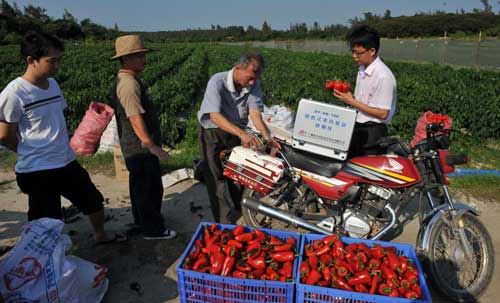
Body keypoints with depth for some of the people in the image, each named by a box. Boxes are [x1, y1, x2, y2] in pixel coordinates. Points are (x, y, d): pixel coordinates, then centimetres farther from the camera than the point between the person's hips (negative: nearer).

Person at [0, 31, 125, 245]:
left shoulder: (52, 83, 3)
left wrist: (63, 149, 5)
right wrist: (33, 152, 1)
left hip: (68, 163, 8)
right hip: (37, 171, -7)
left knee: (94, 200, 22)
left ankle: (101, 236, 47)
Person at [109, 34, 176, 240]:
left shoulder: (126, 80, 13)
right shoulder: (129, 84, -21)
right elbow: (135, 118, -29)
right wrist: (150, 145, -32)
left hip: (135, 146, 11)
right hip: (141, 148, -11)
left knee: (140, 186, 22)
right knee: (149, 188, 1)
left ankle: (141, 221, 39)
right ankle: (153, 229, 15)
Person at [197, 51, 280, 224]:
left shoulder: (254, 85, -11)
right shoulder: (217, 82, -26)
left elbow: (255, 113, -20)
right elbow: (215, 116, -36)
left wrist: (267, 137, -38)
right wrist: (242, 133, -49)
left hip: (236, 132, 5)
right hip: (213, 133, -4)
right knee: (217, 179, -7)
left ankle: (236, 214, 32)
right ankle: (226, 224, -1)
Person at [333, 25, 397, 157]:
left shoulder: (383, 76, -18)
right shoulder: (362, 70, 9)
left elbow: (382, 113, -19)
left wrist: (352, 102, -17)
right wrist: (345, 95, -3)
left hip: (372, 133, -8)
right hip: (357, 129, 8)